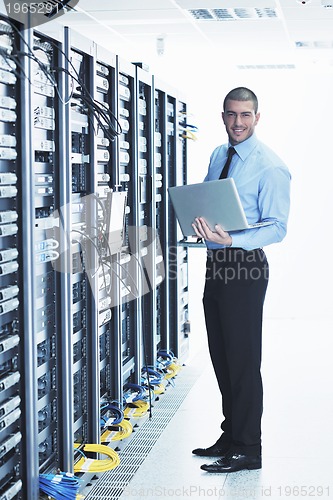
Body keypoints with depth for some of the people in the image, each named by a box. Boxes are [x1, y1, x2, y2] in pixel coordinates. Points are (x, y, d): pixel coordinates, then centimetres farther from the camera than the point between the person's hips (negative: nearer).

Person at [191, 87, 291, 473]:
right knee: (221, 356, 16)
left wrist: (231, 239, -29)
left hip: (245, 267, -8)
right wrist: (198, 218, 1)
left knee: (243, 358, -4)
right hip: (216, 265, 8)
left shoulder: (270, 167, -12)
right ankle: (230, 436, 30)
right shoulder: (218, 156, 12)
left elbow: (276, 227, -16)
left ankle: (247, 450, 6)